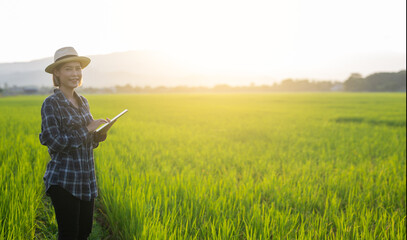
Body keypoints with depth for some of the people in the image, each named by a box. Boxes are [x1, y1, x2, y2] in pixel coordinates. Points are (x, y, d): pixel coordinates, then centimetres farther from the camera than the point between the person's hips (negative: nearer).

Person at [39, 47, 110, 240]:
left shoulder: (83, 102, 11)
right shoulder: (51, 104, -11)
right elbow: (54, 143, -18)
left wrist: (101, 133, -5)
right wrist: (87, 129, -16)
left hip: (86, 180, 7)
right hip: (63, 181, -7)